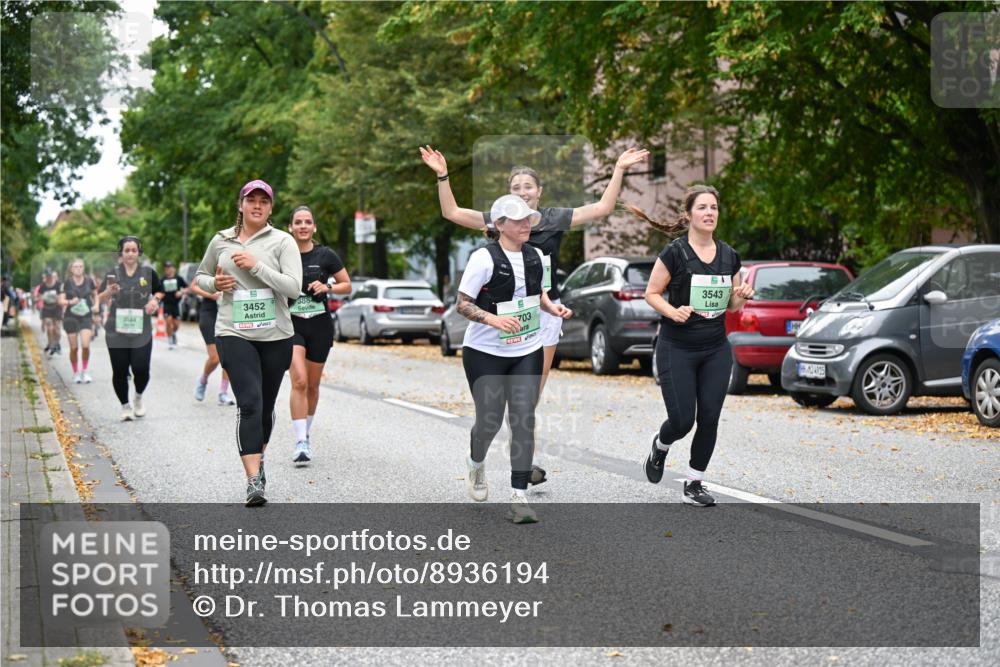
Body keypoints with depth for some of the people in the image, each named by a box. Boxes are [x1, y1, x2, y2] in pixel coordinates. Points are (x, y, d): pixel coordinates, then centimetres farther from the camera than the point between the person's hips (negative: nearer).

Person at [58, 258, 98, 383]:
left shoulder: (89, 281, 2)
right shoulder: (66, 283, -3)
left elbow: (95, 294, 19)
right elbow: (61, 300, -6)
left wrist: (95, 305, 2)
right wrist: (70, 302, -25)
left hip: (86, 317, 1)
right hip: (71, 317, -1)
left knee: (85, 345, -14)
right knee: (74, 348, 3)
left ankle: (85, 371, 5)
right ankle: (76, 373, 19)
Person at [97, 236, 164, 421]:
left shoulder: (148, 273, 6)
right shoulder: (113, 274, 3)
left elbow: (159, 290, 21)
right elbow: (100, 299, -1)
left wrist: (155, 299, -1)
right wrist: (108, 292, -22)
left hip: (141, 331, 0)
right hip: (117, 330, 0)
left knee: (141, 369, -7)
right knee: (120, 371, 0)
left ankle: (138, 398, 22)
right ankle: (125, 406, 18)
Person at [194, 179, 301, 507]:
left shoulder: (282, 241, 0)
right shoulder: (221, 241, 8)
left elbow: (293, 287, -11)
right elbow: (201, 277, 23)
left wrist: (256, 266, -18)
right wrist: (215, 283, 0)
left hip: (275, 335, 1)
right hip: (234, 333, -1)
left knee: (266, 406, 12)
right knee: (249, 403, -16)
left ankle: (256, 462, 37)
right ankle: (254, 481, -21)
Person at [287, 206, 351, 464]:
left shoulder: (325, 256, -2)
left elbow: (347, 286, 5)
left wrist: (327, 287, -12)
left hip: (320, 326, 1)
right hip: (291, 326, -1)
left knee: (312, 385, 12)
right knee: (299, 381, -18)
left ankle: (305, 433, 33)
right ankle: (301, 443, -18)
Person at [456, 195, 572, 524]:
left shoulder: (534, 255, 3)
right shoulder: (484, 258, -15)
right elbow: (462, 304, -13)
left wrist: (551, 306, -2)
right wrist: (494, 319, -29)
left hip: (527, 352, 4)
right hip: (486, 353, -4)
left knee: (524, 420, -5)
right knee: (490, 420, 2)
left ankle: (518, 498, -2)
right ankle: (476, 465, 38)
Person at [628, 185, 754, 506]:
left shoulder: (729, 256, 6)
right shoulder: (675, 253, -9)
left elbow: (733, 305, 14)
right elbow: (652, 293, -4)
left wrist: (742, 296, -8)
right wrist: (673, 311, -22)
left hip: (716, 350, 4)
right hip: (677, 349, -4)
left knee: (709, 419, 0)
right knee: (682, 420, -7)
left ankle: (694, 485, 14)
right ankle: (660, 447, 28)